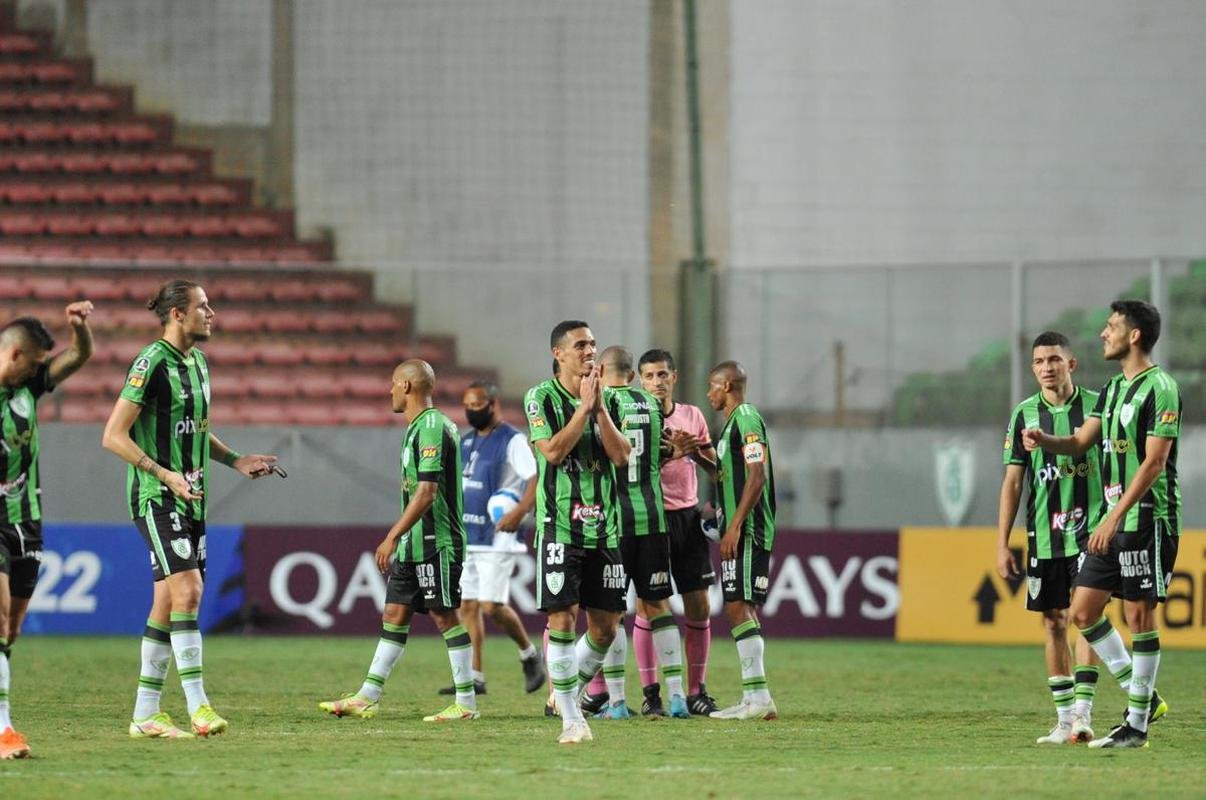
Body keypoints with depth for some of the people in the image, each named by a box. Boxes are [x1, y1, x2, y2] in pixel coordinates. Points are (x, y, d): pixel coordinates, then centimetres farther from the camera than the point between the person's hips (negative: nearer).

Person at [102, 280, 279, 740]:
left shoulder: (197, 362, 13)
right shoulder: (153, 363, -13)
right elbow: (114, 436, -16)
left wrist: (236, 461, 15)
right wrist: (164, 474, -23)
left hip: (190, 498, 9)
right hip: (155, 497, -9)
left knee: (168, 603, 7)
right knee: (187, 589, -18)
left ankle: (145, 715, 12)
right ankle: (198, 706, -19)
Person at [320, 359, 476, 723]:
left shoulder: (432, 427, -16)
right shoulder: (418, 427, 16)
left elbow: (427, 490, -22)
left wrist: (392, 537, -22)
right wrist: (398, 541, 24)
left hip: (435, 542, -10)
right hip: (415, 544, 10)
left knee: (444, 615, -5)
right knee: (394, 614, 9)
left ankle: (466, 703, 0)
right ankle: (366, 699, 11)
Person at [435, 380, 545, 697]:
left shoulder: (512, 440, -9)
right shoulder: (466, 441, 16)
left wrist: (519, 513, -26)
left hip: (496, 538, -8)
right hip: (465, 537, 8)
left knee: (492, 606, -12)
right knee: (467, 606, 4)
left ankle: (529, 655, 12)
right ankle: (474, 678, 6)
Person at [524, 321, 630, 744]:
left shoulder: (606, 399, 10)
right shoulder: (541, 398, -2)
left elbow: (621, 455, -1)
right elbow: (553, 451, -14)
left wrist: (599, 407, -10)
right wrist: (583, 407, -15)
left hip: (603, 527, 5)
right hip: (560, 526, -5)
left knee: (605, 627, 4)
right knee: (563, 620, -9)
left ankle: (570, 690, 26)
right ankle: (571, 718, -3)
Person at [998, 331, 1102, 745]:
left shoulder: (1096, 406, 0)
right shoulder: (1025, 414, 5)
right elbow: (1012, 482, 7)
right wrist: (1002, 544, 4)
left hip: (1089, 528, -3)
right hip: (1042, 536, 3)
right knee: (1054, 623, 5)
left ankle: (1083, 711, -15)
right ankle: (1064, 718, 10)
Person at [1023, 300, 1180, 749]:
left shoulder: (1160, 389, -12)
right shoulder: (1113, 389, 16)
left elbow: (1154, 462, -18)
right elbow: (1081, 442, 17)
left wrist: (1116, 517, -21)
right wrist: (1044, 440, -5)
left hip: (1147, 519, -9)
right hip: (1113, 520, 9)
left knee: (1139, 616, -5)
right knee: (1082, 612, 7)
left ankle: (1137, 724, 1)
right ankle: (1141, 697, 17)